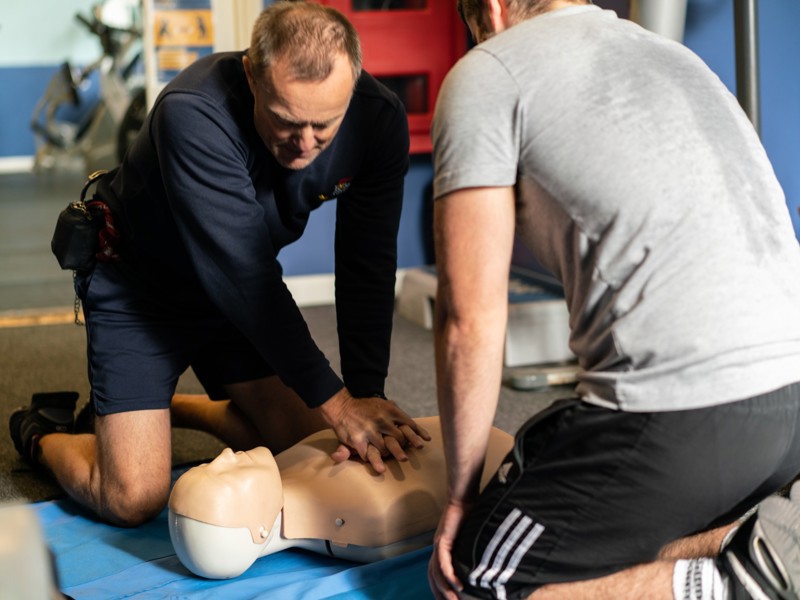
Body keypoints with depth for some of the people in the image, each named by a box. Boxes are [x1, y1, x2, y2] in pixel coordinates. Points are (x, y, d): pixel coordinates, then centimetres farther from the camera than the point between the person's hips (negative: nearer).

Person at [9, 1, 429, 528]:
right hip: (138, 280, -5)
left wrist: (368, 393, -24)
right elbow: (243, 274, -37)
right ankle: (44, 434, 21)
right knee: (134, 499, -12)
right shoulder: (194, 114, -37)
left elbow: (367, 266, -16)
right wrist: (336, 402, -35)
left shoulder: (379, 120, -21)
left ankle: (170, 407, 29)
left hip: (239, 287, 6)